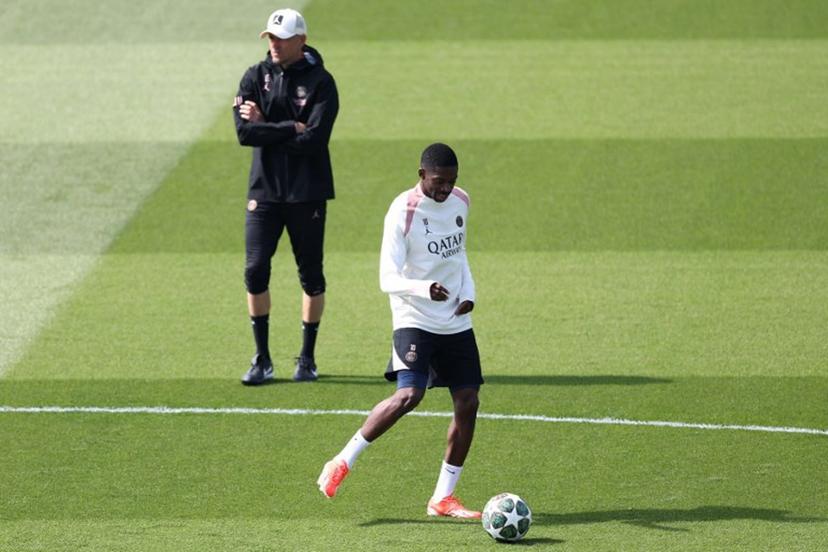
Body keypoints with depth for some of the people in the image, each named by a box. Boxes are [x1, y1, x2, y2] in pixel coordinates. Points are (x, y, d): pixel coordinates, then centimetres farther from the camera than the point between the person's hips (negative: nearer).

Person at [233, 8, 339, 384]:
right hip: (264, 189, 3)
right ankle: (262, 360, 6)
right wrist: (289, 129, -14)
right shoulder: (255, 78, 4)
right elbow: (244, 133, -9)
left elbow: (313, 139, -18)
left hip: (307, 192, -3)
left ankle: (307, 358, 16)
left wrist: (266, 127, -11)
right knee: (255, 270, -3)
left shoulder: (320, 82, -6)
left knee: (311, 275, 5)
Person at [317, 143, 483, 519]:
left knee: (468, 402, 0)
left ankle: (443, 498, 10)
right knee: (409, 395, -23)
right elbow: (388, 279, -19)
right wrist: (425, 289, -37)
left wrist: (468, 291, 6)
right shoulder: (402, 213, -15)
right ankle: (342, 463, -8)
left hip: (456, 323, 7)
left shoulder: (460, 202, 6)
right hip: (415, 321, -7)